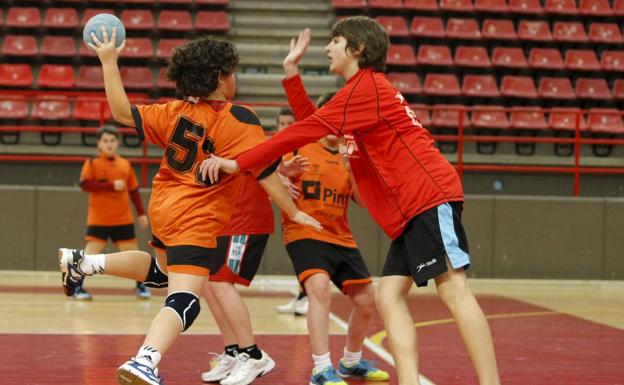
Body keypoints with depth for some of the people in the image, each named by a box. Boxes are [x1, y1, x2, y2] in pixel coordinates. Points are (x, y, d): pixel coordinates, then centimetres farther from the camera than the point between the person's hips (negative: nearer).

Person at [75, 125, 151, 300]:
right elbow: (85, 184, -18)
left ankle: (141, 286, 22)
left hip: (123, 219, 3)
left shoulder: (125, 165, 7)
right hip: (98, 220, -3)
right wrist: (111, 185, -22)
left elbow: (134, 190, 14)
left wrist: (141, 213, 11)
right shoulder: (92, 163, -4)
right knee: (90, 253, -11)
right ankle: (77, 287, -1)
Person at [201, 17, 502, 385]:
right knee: (390, 297, 1)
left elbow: (308, 130, -11)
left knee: (454, 290, -15)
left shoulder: (366, 85, -7)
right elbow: (311, 125, 22)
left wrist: (238, 163, -7)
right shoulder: (363, 89, 23)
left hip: (429, 196, -10)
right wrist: (292, 70, 22)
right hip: (411, 209, 10)